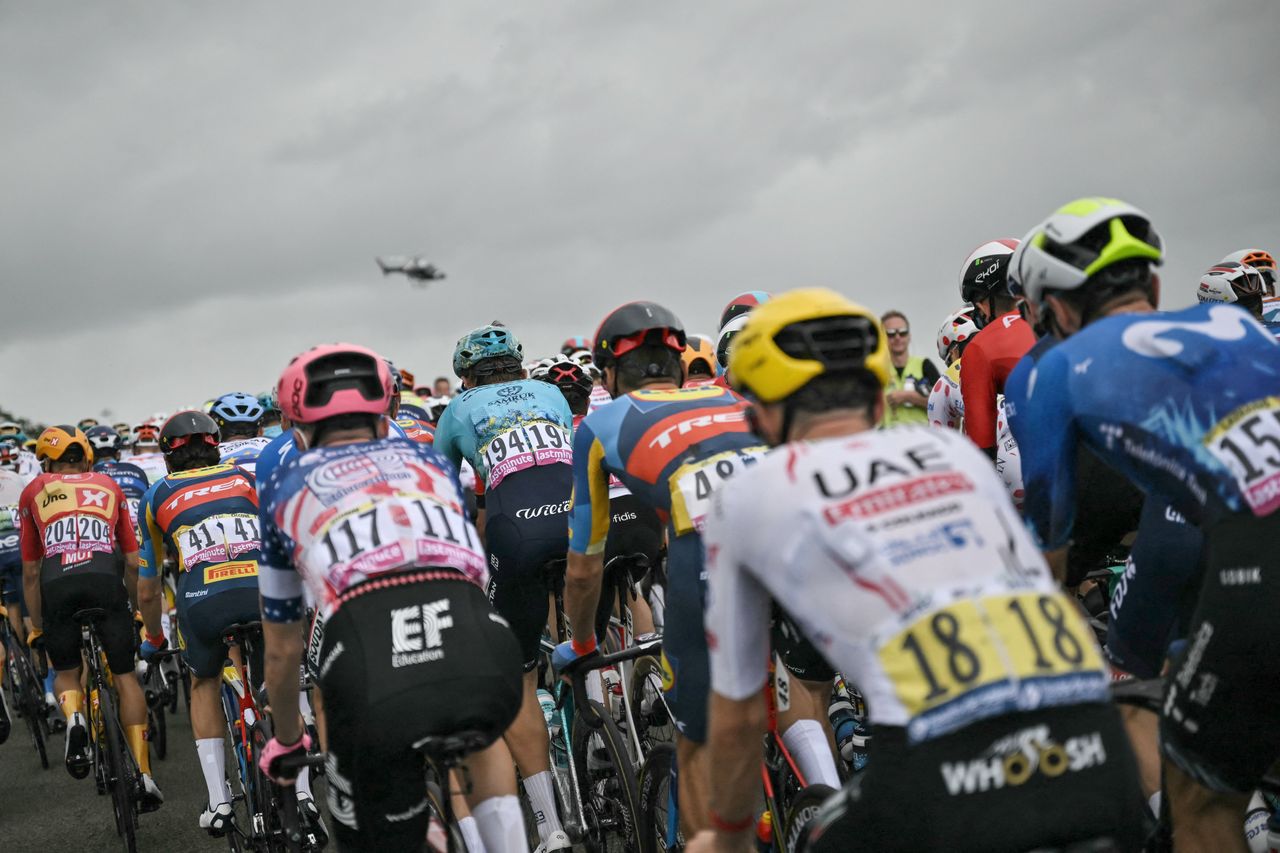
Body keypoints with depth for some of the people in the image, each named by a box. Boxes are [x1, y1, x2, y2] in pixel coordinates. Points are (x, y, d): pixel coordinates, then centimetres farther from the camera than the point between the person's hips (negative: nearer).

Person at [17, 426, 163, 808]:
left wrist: (37, 627, 31)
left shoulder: (34, 492, 24)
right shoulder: (108, 486, 26)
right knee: (124, 676, 12)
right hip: (105, 578, 0)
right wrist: (141, 611, 35)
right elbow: (133, 563, 23)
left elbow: (30, 572, 23)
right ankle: (145, 774, 5)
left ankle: (74, 717, -11)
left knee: (65, 672, 22)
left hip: (57, 581, 0)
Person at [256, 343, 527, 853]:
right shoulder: (429, 459, 34)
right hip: (489, 660, 2)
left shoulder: (287, 484, 30)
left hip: (372, 679, -2)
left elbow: (282, 650, 38)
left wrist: (286, 742, 56)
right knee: (479, 731, 37)